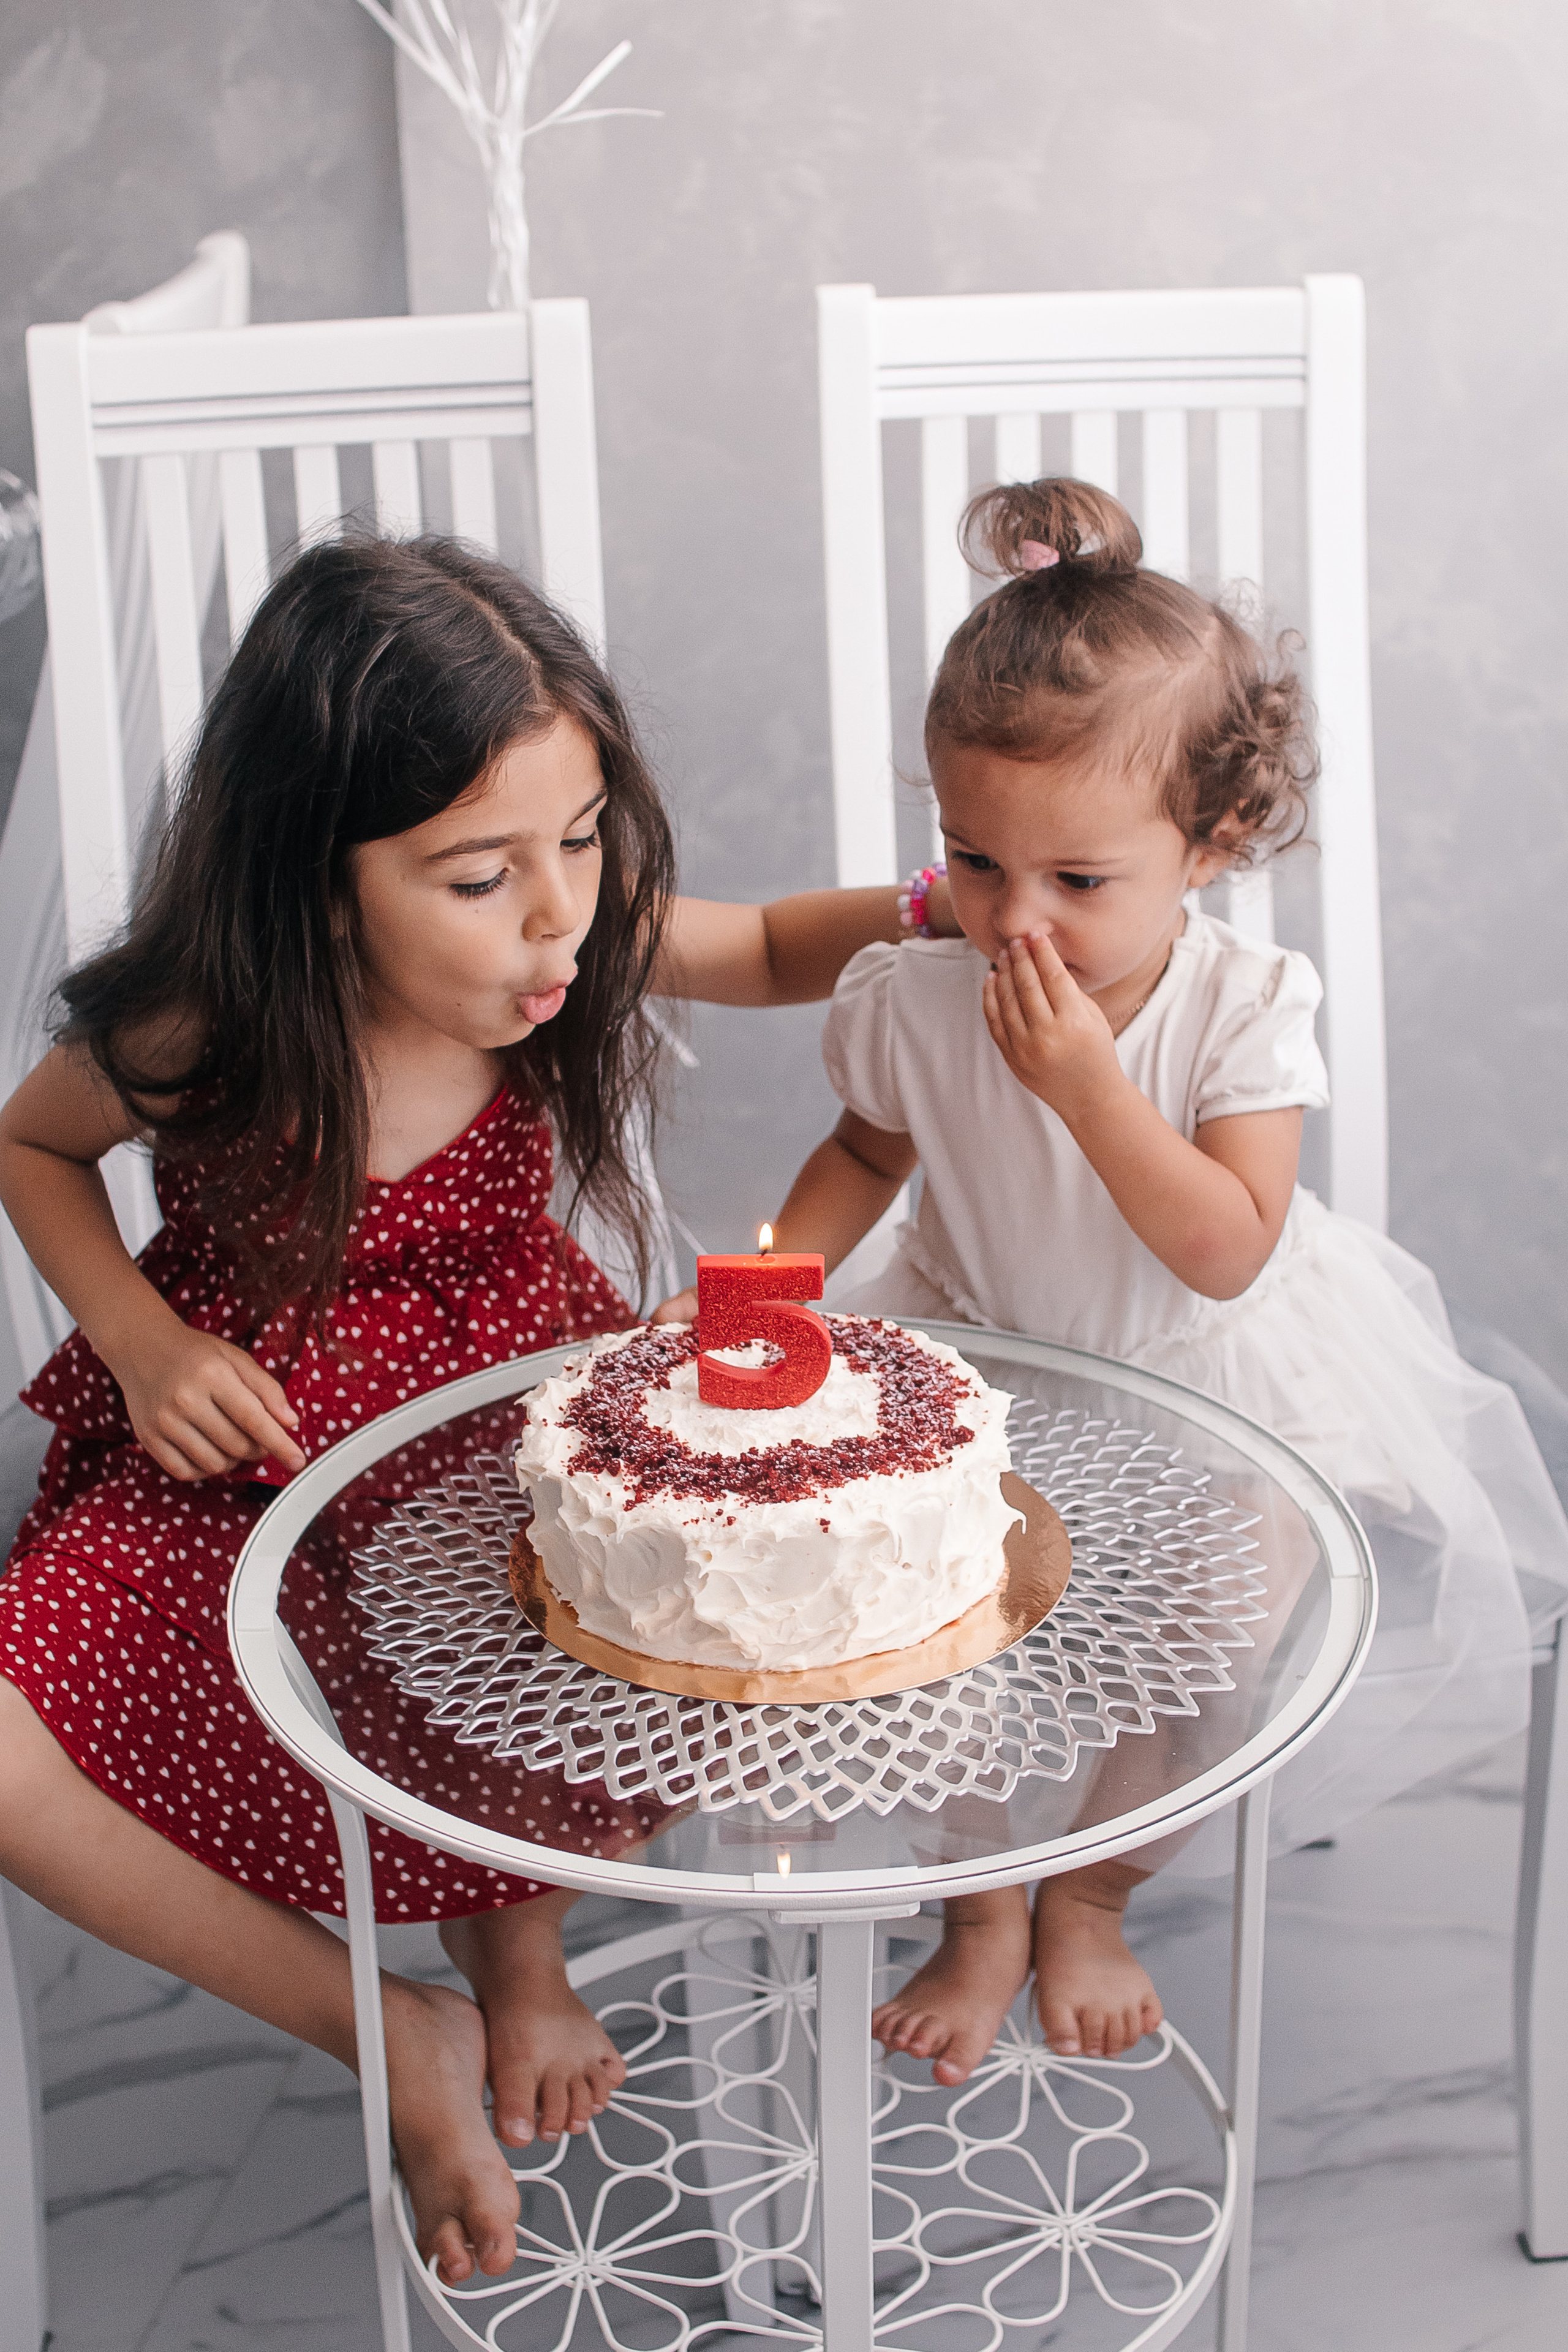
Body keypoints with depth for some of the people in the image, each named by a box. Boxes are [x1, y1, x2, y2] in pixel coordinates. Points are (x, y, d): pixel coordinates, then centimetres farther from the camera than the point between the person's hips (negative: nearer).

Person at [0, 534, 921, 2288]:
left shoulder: (580, 940, -17)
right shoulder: (193, 1030, -22)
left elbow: (777, 951, 5)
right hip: (249, 1454, -1)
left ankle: (518, 1924, 3)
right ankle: (389, 2033, -4)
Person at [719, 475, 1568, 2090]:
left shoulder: (1244, 1008, -21)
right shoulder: (917, 1002, -17)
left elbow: (1228, 1254, -26)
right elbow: (870, 1147, 4)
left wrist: (1086, 1082, -36)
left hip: (1201, 1380, -1)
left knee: (1231, 1627, -12)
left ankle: (1089, 1898, 19)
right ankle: (982, 1916, 13)